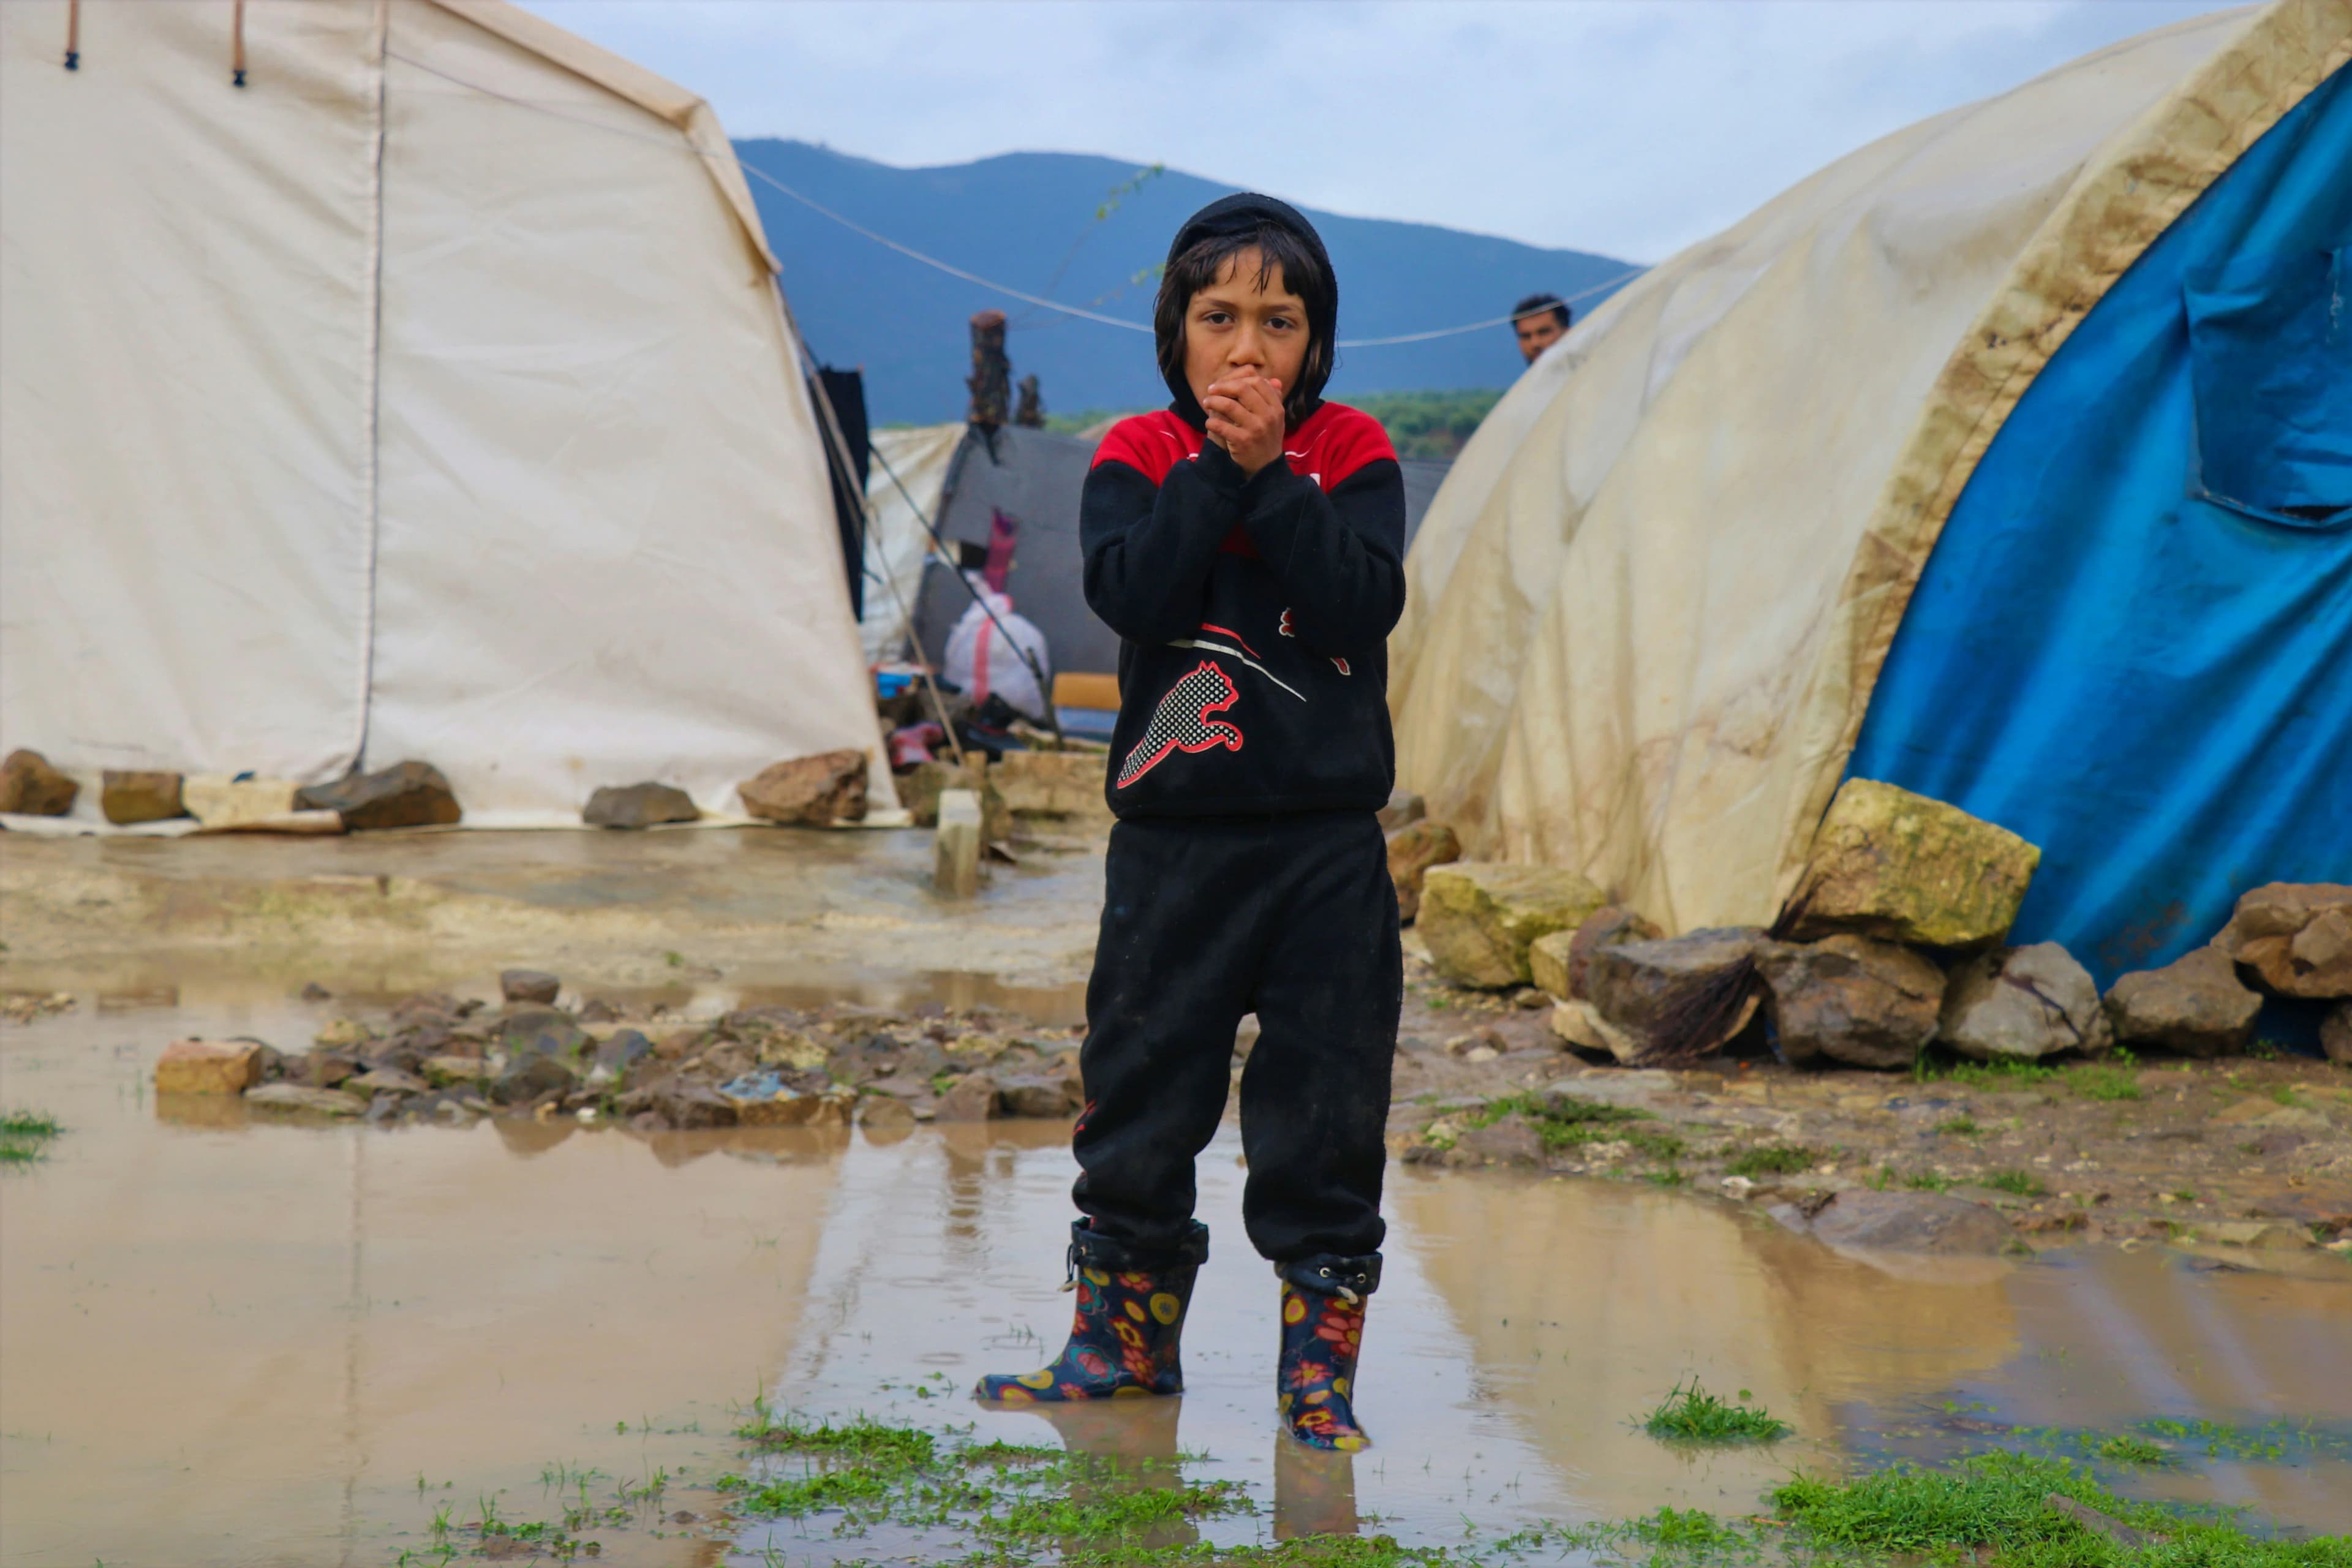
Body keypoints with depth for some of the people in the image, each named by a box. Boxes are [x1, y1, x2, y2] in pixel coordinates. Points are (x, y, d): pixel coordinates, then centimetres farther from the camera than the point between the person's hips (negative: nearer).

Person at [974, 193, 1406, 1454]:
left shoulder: (1352, 454, 3)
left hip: (1329, 841, 0)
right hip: (1174, 839, 1)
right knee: (1139, 1089, 8)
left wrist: (1269, 474, -17)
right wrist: (1217, 468, -17)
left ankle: (1320, 1361, 14)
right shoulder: (1138, 457, 3)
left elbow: (1367, 601, -14)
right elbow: (1130, 591, -15)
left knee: (1324, 1110, 3)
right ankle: (1126, 1338, 25)